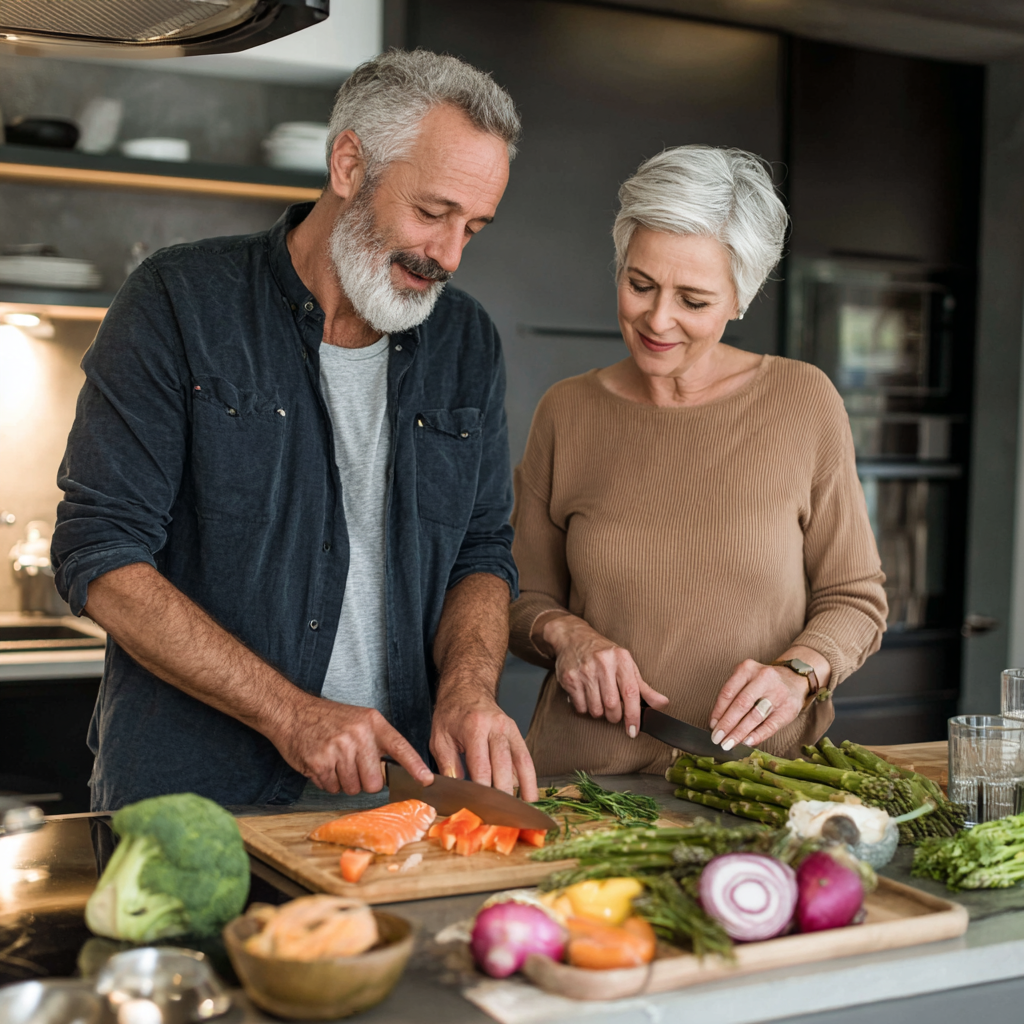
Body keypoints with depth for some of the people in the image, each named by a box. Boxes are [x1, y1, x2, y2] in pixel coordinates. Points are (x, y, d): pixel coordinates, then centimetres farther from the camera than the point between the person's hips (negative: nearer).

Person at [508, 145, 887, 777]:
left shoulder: (804, 402, 1)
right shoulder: (566, 413, 5)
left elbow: (855, 599, 8)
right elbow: (526, 600, 14)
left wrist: (797, 674, -10)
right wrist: (565, 634, -6)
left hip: (758, 771, -1)